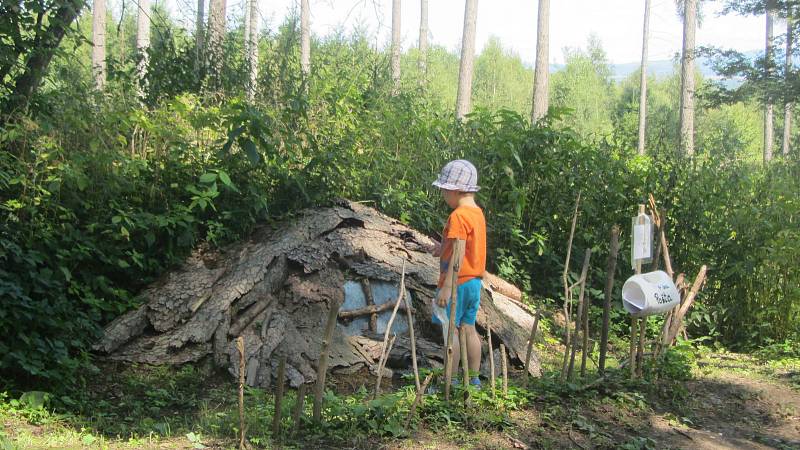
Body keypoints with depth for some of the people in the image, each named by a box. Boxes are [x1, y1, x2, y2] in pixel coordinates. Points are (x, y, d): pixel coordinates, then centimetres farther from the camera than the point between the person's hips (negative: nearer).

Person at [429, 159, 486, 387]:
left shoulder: (458, 216, -18)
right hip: (474, 281, 9)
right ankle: (474, 380, 18)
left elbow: (458, 254, -23)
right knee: (468, 329, 13)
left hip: (458, 282, -9)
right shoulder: (477, 212, 10)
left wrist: (446, 287, -23)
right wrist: (445, 248, 11)